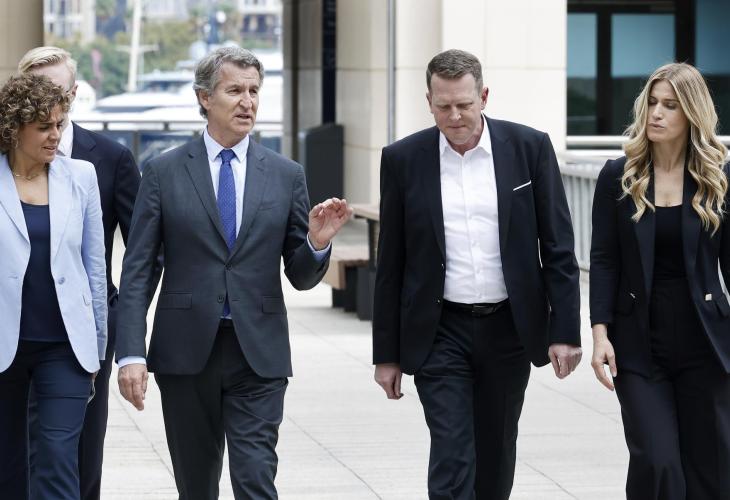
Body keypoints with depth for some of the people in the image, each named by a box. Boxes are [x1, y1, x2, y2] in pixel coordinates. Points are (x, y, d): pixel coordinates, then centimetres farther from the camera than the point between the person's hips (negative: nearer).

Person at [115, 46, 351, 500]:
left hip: (259, 355, 0)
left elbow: (301, 276, 9)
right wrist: (131, 353, -9)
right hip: (186, 352, 0)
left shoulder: (286, 175, 6)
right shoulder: (165, 172, 2)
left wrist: (318, 242, -13)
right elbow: (137, 271, 0)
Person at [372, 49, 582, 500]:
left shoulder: (530, 148, -3)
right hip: (441, 332, -1)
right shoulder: (404, 159, -2)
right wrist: (386, 353, 3)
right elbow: (391, 264, 3)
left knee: (496, 460, 12)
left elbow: (558, 247, -1)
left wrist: (565, 330, -7)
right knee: (452, 461, -9)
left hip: (510, 327, 1)